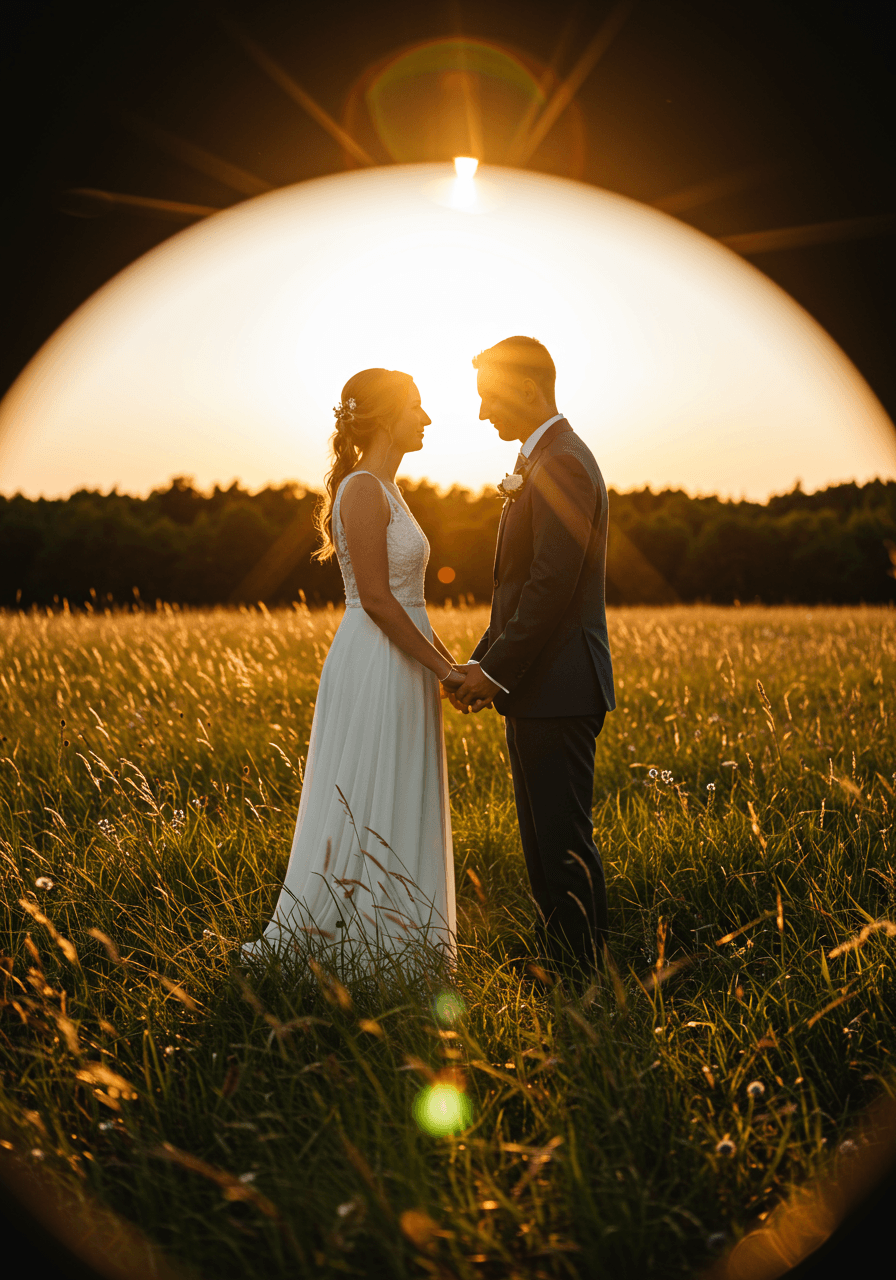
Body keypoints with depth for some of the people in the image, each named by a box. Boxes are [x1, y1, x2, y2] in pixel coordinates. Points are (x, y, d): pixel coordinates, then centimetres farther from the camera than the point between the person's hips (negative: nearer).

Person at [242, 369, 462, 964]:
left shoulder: (385, 490, 16)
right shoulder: (363, 489, -14)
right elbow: (377, 598, -19)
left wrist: (450, 662, 14)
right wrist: (444, 668, -14)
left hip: (401, 668, 10)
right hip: (375, 669, -10)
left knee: (396, 815, 13)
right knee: (365, 811, -3)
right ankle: (303, 940, 9)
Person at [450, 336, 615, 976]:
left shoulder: (563, 465, -14)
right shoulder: (542, 463, 18)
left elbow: (553, 585, -21)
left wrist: (497, 669, -16)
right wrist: (483, 663, 14)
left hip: (559, 686, -10)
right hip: (537, 686, 10)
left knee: (564, 839, -3)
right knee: (543, 835, 15)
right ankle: (556, 960, 25)